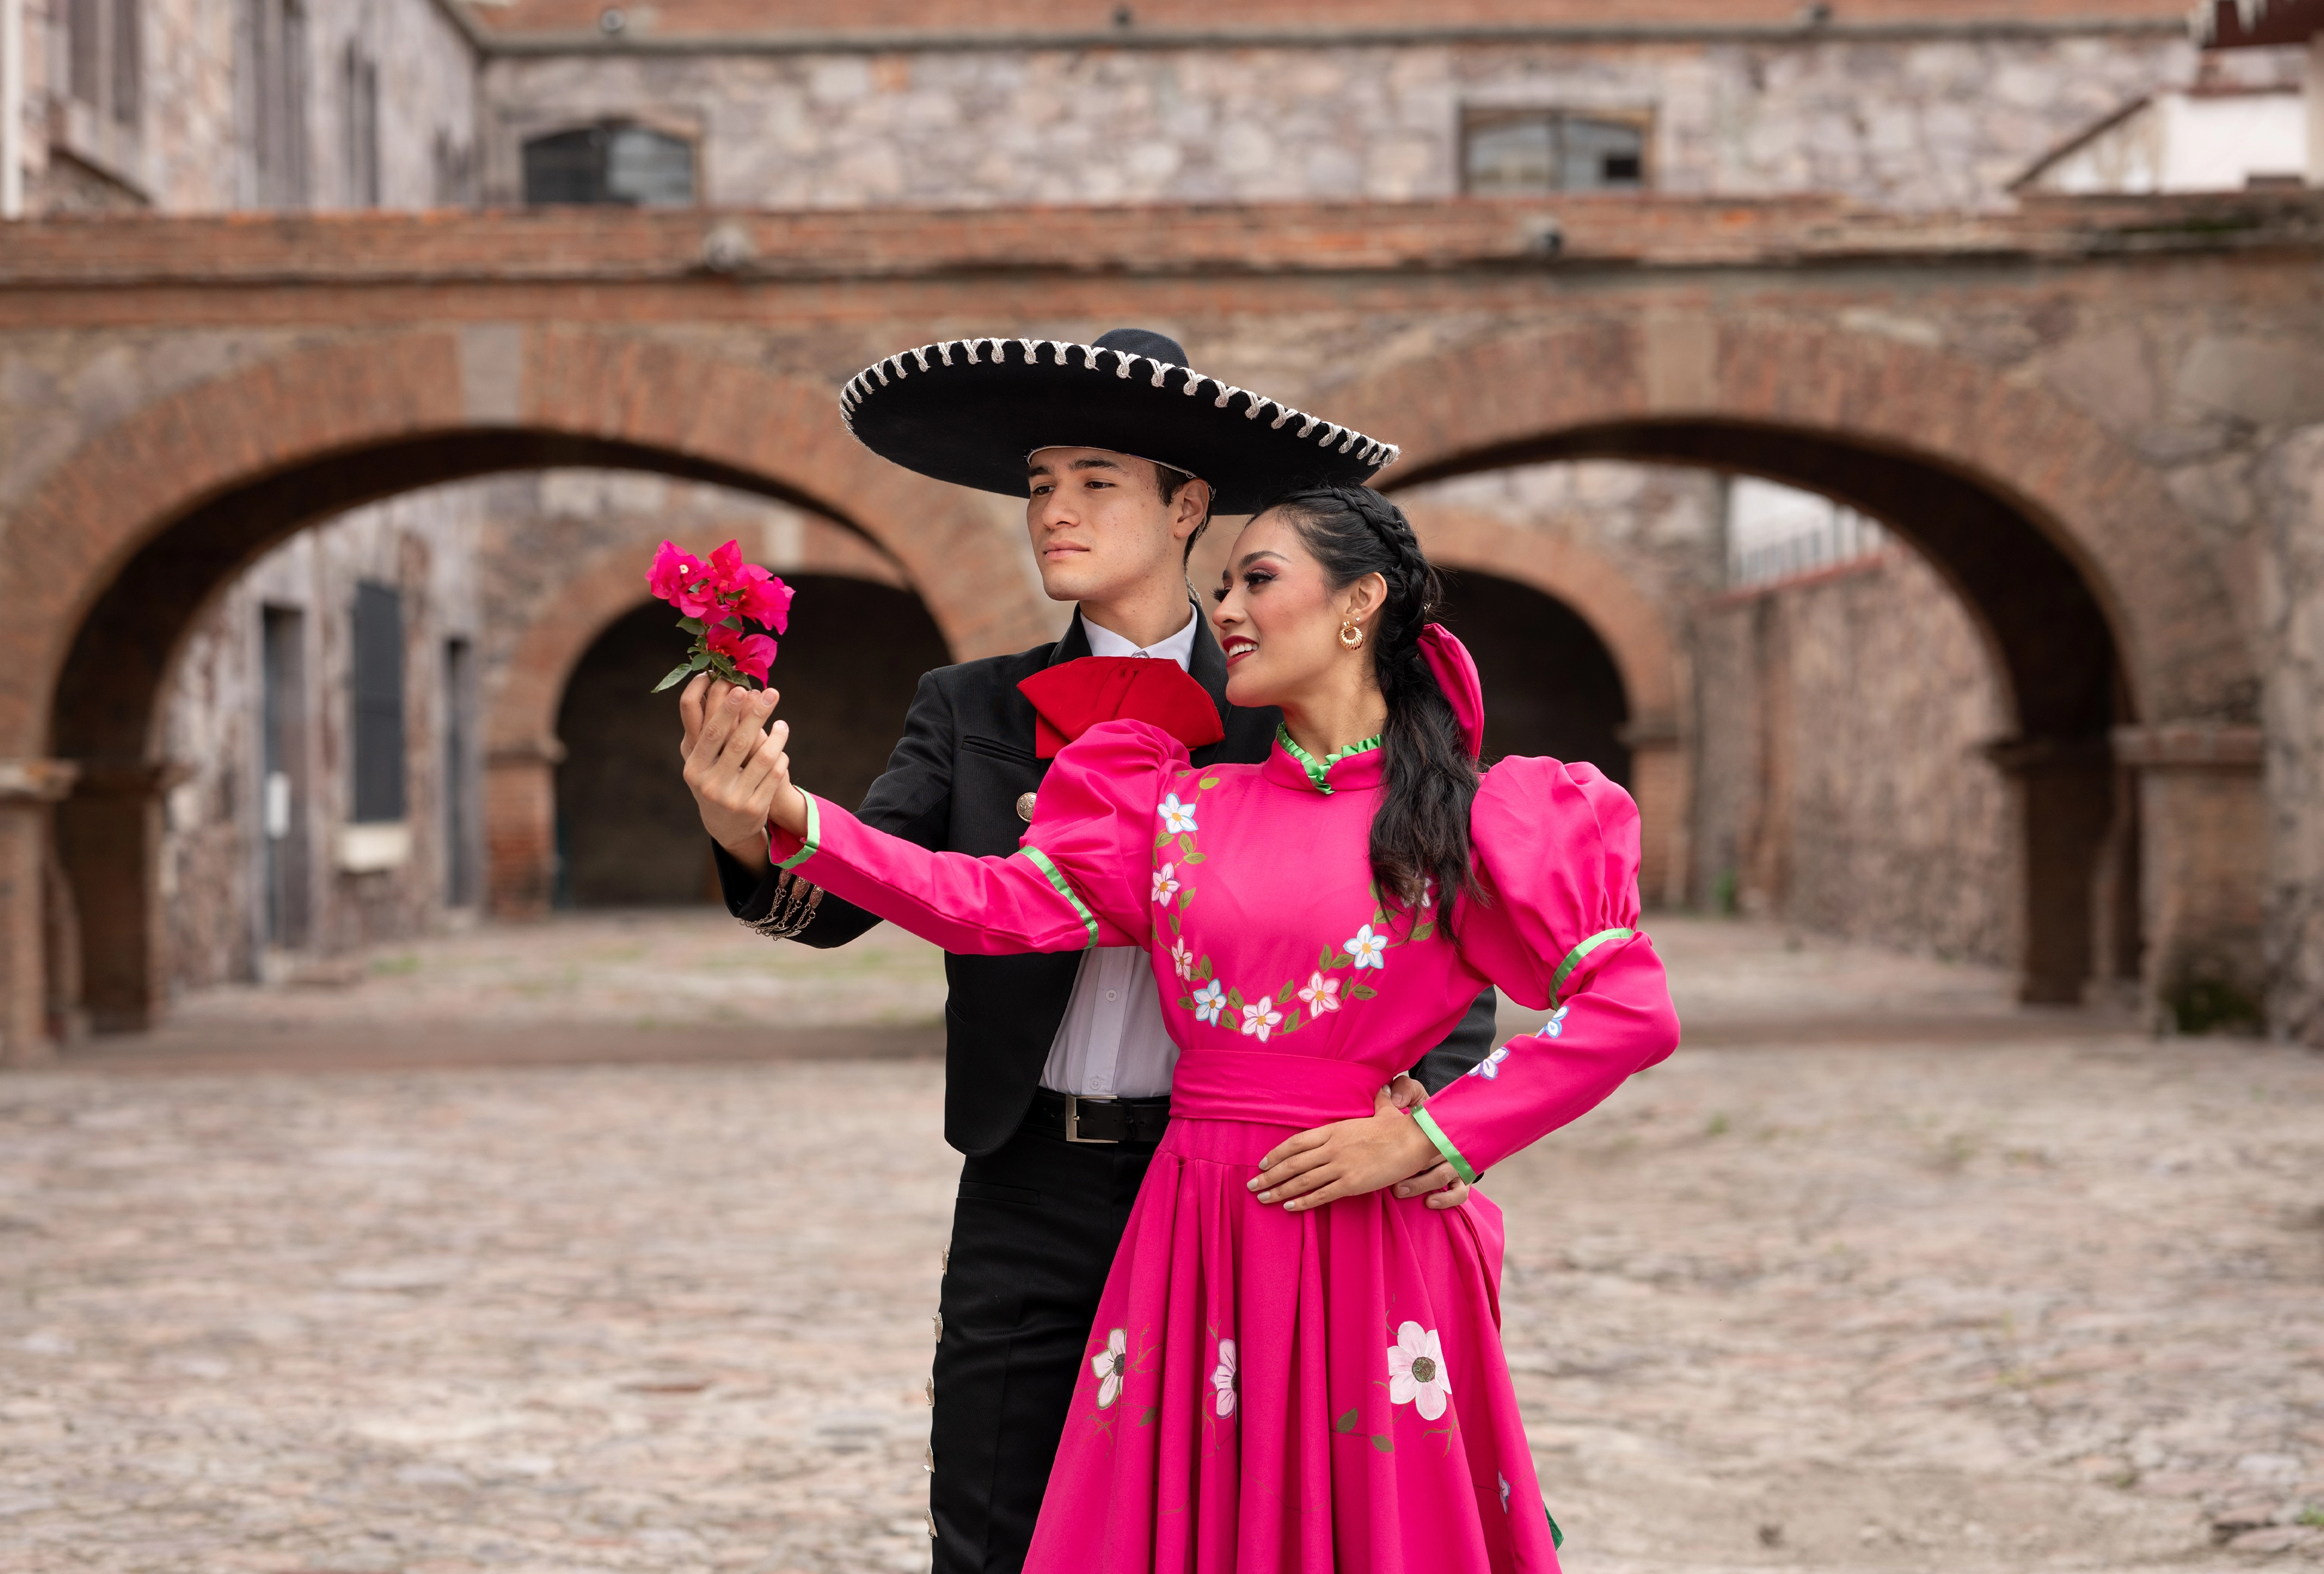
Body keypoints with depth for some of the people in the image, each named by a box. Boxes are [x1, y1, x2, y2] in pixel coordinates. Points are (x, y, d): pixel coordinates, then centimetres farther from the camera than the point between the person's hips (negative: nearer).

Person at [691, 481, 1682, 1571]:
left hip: (1369, 1247, -3)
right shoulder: (1183, 807, 11)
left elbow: (1633, 1011, -6)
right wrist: (793, 820, -12)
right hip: (1192, 1243, 3)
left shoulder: (1457, 818, 0)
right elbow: (1003, 904, 0)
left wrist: (1416, 1139, -10)